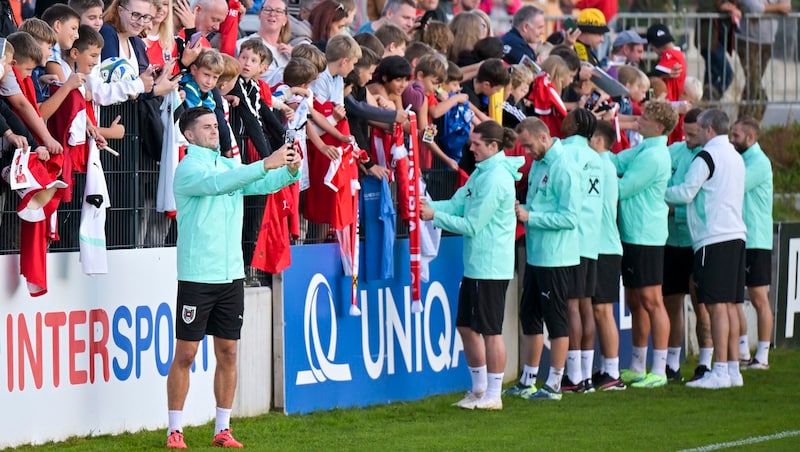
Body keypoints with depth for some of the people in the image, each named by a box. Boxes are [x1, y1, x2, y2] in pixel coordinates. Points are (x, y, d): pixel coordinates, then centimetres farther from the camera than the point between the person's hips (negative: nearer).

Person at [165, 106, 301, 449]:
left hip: (231, 276, 6)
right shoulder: (188, 168, -7)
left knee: (227, 353, 7)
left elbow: (265, 185, 3)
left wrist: (290, 169, -17)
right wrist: (265, 164, -31)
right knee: (185, 355, -3)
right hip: (197, 276, -6)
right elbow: (218, 183, -25)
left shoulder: (230, 165, 13)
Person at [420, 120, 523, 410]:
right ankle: (479, 389, 24)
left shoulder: (495, 179, -18)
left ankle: (493, 395, 2)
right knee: (466, 326, 15)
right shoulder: (482, 172, 13)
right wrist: (427, 206, -3)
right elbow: (457, 204, 12)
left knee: (490, 330, -3)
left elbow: (472, 225, -18)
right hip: (475, 265, 10)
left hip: (490, 266, -10)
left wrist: (435, 216, -12)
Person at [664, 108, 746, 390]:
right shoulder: (736, 157, 18)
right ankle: (733, 369, 11)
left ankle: (720, 372, -12)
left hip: (714, 238, -9)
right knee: (730, 305, 10)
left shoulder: (707, 156, -10)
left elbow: (686, 193, -13)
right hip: (735, 234, 9)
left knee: (717, 306, -9)